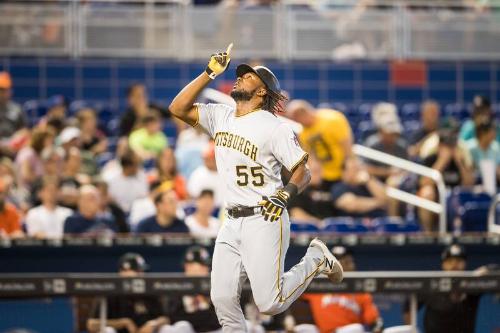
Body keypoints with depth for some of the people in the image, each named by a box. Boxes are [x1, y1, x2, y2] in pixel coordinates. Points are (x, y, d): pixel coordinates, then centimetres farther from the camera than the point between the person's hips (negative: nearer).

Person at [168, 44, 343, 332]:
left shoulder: (274, 127, -9)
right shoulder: (220, 117, 10)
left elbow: (303, 171, -8)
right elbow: (179, 108, 4)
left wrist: (285, 195, -26)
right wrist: (210, 73, 0)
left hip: (265, 221, -6)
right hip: (232, 222, 6)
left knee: (270, 302, -10)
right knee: (223, 299, -1)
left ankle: (316, 259, 13)